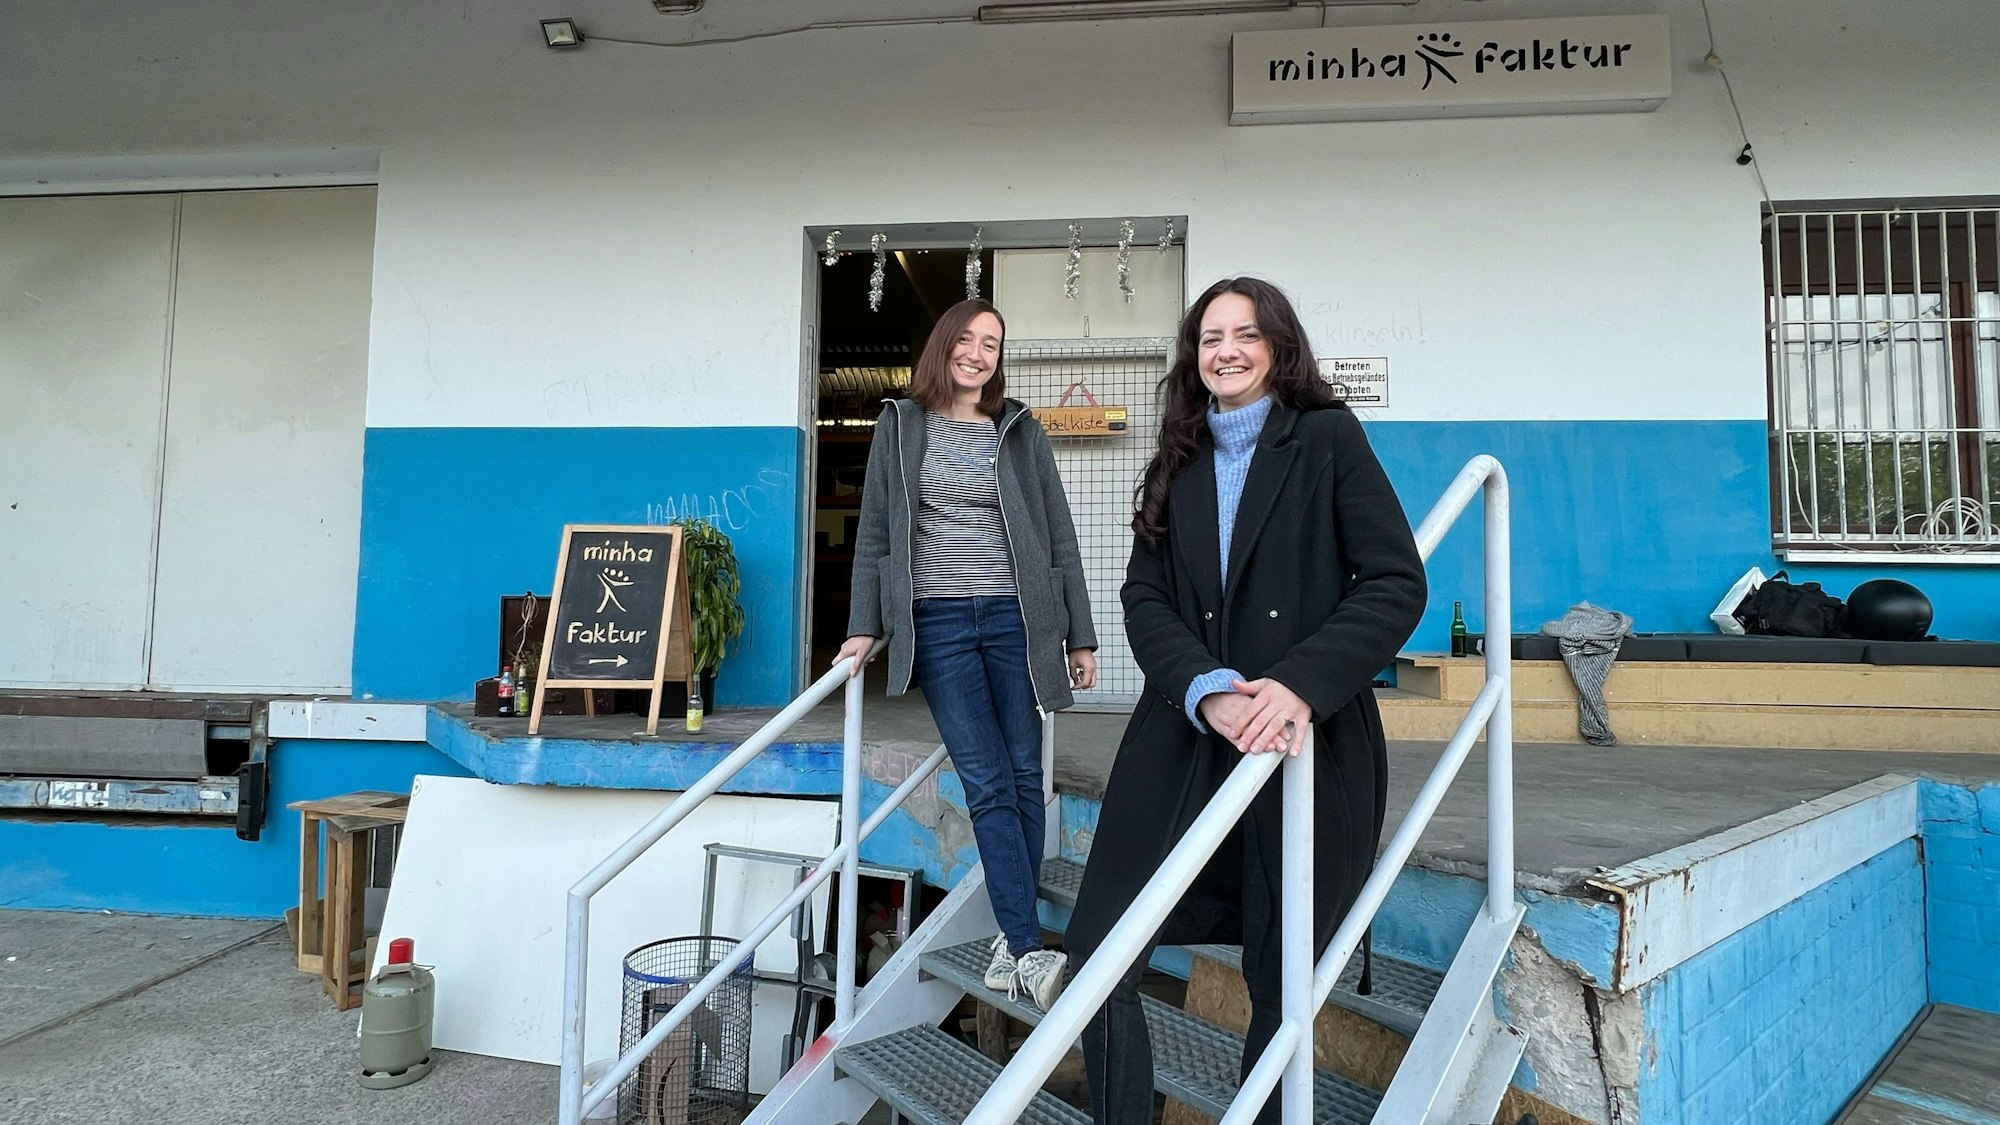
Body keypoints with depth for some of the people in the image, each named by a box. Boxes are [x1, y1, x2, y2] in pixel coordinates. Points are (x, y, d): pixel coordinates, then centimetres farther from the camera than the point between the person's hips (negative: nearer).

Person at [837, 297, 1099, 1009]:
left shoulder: (1021, 431, 10)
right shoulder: (900, 426, 10)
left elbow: (1059, 537, 9)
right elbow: (874, 534, 10)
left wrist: (1081, 636, 6)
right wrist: (864, 627, 3)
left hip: (1017, 618, 1)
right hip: (937, 623, -1)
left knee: (1023, 777, 2)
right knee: (987, 784, -8)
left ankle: (1014, 936, 14)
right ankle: (1030, 951, -8)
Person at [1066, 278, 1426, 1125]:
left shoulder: (1328, 440, 2)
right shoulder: (1178, 465, 14)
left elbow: (1396, 583, -7)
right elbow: (1144, 598, 4)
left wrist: (1299, 684, -21)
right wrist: (1206, 690, -16)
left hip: (1309, 746, -3)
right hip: (1183, 740, 3)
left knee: (1280, 979, 9)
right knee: (1098, 949, -6)